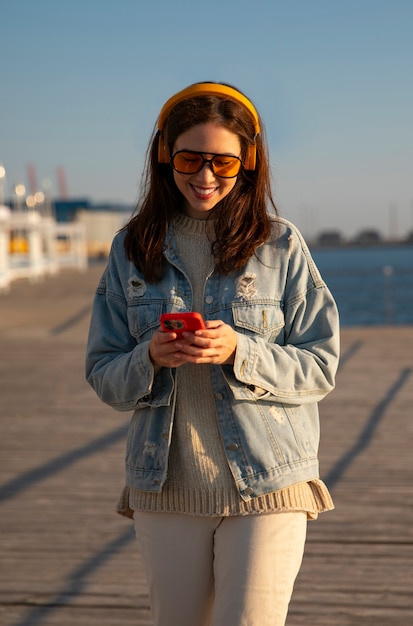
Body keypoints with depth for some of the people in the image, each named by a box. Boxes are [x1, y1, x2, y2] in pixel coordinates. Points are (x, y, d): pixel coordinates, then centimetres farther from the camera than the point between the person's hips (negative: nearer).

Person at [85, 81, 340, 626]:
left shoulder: (281, 245, -2)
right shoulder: (133, 249, 5)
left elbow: (319, 367, -2)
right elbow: (102, 374, 6)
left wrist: (240, 352, -19)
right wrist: (151, 359, -16)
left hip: (267, 485, -2)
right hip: (165, 487, 3)